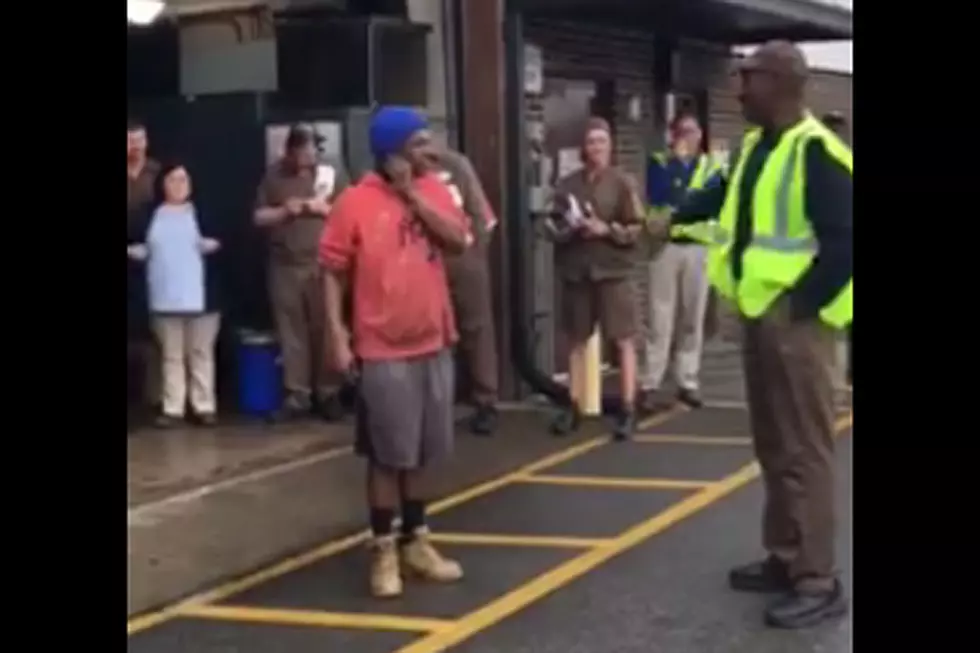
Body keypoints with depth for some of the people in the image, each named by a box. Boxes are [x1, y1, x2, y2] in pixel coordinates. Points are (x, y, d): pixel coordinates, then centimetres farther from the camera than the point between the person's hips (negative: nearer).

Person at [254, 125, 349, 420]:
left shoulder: (332, 174, 5)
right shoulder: (273, 176, 8)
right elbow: (259, 217, 8)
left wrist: (323, 208, -10)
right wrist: (284, 210, -8)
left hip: (324, 265, -1)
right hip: (285, 265, 1)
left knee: (325, 328, -1)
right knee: (291, 329, 1)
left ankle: (328, 392, 6)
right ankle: (297, 392, 6)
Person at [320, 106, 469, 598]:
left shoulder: (433, 189, 5)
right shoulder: (356, 202, -9)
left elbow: (459, 240, -8)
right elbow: (333, 271, -7)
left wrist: (412, 194, -11)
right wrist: (337, 335, -13)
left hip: (433, 343, 5)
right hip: (383, 351, -5)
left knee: (422, 452, 14)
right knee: (387, 455, 2)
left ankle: (416, 541, 27)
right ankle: (384, 550, 14)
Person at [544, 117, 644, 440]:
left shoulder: (623, 182, -1)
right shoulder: (566, 185, 5)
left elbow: (636, 229, -2)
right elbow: (555, 229, 10)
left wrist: (606, 229, -16)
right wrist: (566, 230, -11)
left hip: (613, 270, -3)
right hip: (575, 271, 3)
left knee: (623, 340, -4)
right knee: (577, 341, 9)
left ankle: (627, 410, -1)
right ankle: (573, 407, 17)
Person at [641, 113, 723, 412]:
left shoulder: (711, 166, 11)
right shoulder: (659, 162, 6)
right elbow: (659, 195, -13)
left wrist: (679, 202, -13)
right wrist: (677, 160, -12)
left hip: (698, 247, 2)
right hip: (665, 246, -2)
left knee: (693, 319, 5)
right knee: (661, 319, -5)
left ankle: (688, 382, 13)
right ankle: (651, 384, -2)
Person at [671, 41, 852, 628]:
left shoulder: (817, 153, -18)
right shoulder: (756, 147, 11)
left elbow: (843, 243, -21)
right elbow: (723, 199, 29)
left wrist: (803, 306, -19)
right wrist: (672, 217, 21)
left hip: (795, 321, -10)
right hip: (758, 315, 10)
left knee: (805, 451, -6)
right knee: (773, 446, 16)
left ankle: (818, 582, 0)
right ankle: (785, 558, 28)